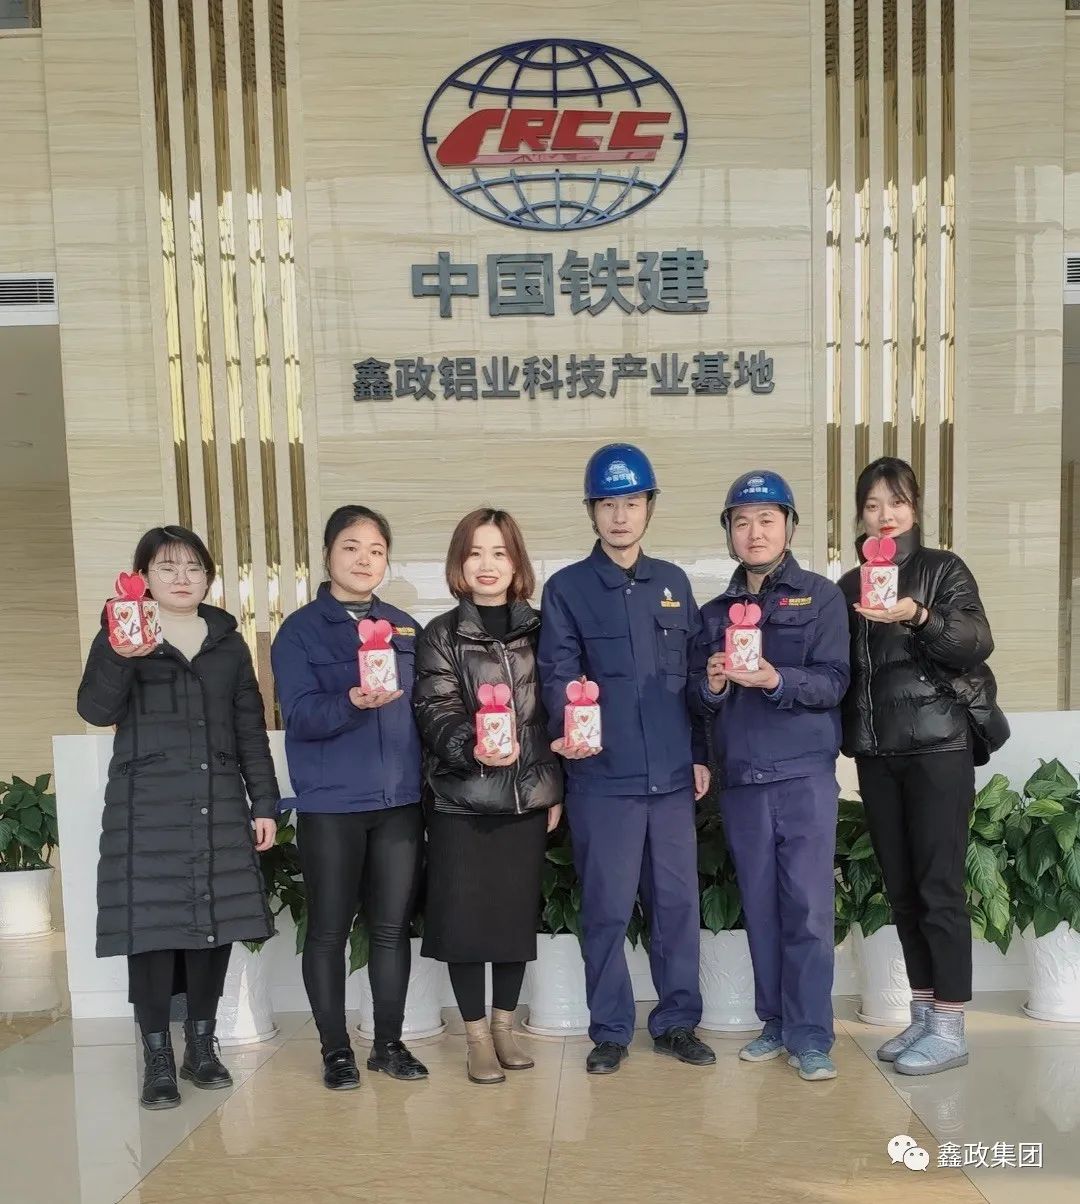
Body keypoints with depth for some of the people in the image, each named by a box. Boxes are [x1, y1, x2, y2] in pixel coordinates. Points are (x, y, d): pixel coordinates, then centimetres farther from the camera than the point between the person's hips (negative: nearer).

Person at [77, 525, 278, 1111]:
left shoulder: (229, 642, 12)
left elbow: (251, 729, 12)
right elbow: (95, 710, -11)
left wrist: (264, 803, 7)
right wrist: (121, 658, -30)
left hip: (220, 804, 3)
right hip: (147, 806, -3)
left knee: (215, 924, 5)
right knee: (152, 927, -2)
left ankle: (201, 1046, 22)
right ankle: (157, 1057, 13)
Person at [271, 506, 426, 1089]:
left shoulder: (406, 628, 11)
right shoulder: (301, 630, -1)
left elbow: (423, 708, 14)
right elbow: (300, 716, -11)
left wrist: (427, 781, 3)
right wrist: (352, 702, -29)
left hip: (400, 801, 3)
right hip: (330, 805, -3)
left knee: (393, 926, 10)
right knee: (328, 931, 6)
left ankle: (390, 1042, 25)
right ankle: (336, 1050, 22)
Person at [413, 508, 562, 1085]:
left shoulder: (537, 630, 8)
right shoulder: (440, 636, -1)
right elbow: (437, 713, -11)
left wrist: (556, 789, 8)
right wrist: (473, 747, -31)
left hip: (528, 796, 3)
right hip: (462, 799, -2)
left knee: (519, 911, 10)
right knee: (465, 914, 2)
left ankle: (504, 1026, 28)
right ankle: (477, 1036, 19)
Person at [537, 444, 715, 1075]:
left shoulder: (674, 582, 11)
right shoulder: (567, 588, 1)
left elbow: (695, 673, 13)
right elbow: (558, 675, -7)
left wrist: (701, 754, 10)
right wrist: (569, 730, -26)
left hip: (672, 773, 3)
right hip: (603, 775, -3)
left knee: (679, 901, 10)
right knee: (607, 908, 5)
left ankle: (678, 1022, 27)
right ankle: (610, 1030, 21)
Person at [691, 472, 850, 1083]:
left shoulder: (821, 596, 3)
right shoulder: (715, 612, 15)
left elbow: (833, 682, -7)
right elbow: (701, 696, 13)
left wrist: (775, 679, -23)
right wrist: (712, 685, -10)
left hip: (806, 774, -3)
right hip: (741, 778, 4)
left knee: (808, 904, -4)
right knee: (761, 906, 8)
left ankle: (812, 1034, 7)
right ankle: (777, 1022, 21)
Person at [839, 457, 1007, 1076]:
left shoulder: (944, 569, 0)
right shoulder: (850, 585, 13)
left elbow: (977, 644, -14)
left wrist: (920, 617, -29)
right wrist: (849, 733, 0)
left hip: (939, 744, -5)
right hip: (877, 751, 5)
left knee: (939, 884, -4)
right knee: (901, 886, 9)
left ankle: (951, 1028, 5)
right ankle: (924, 1015, 20)